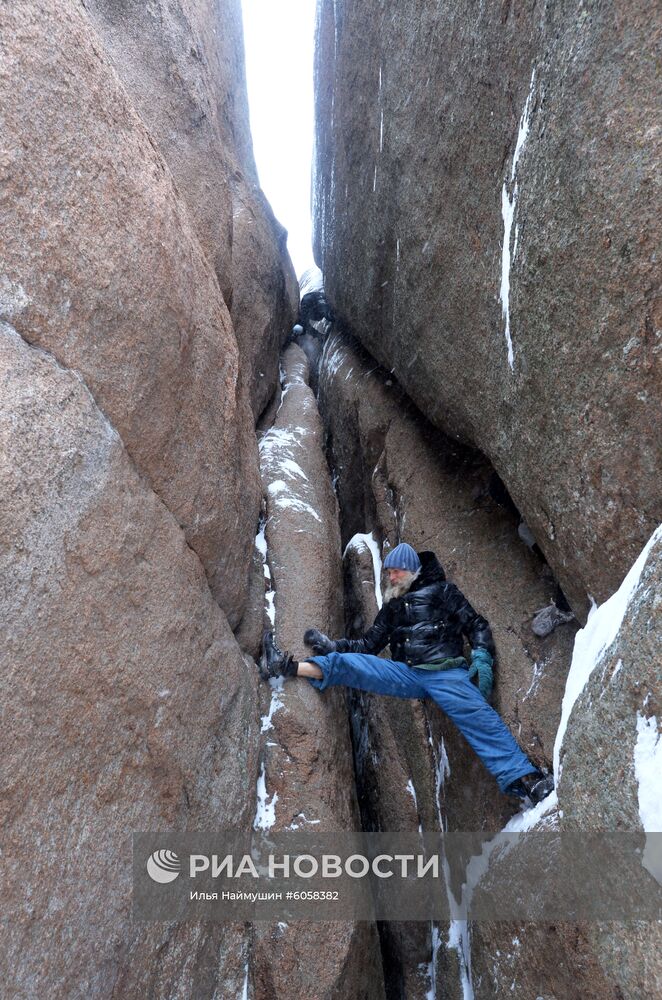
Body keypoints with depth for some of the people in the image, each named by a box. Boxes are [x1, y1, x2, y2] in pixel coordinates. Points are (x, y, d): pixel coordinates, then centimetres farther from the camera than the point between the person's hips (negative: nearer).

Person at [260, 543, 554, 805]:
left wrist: (482, 656, -11)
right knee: (347, 662, -11)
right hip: (407, 675, 4)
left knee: (477, 715, -30)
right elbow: (369, 644, 25)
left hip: (446, 672, -4)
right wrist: (333, 645, 11)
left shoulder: (441, 591, 12)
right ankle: (285, 666, -13)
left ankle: (523, 778, -37)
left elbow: (475, 624, 6)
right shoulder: (391, 607, 27)